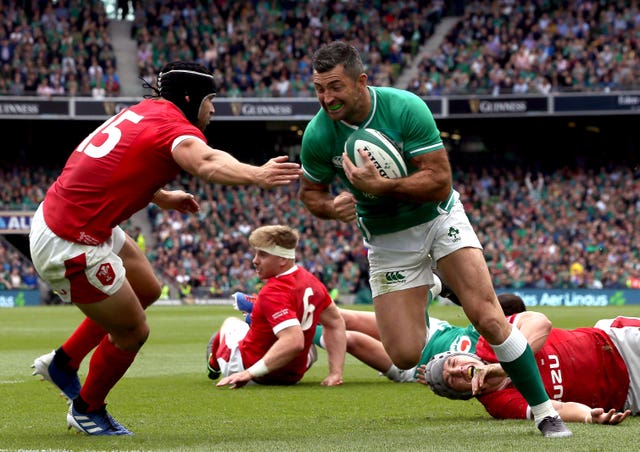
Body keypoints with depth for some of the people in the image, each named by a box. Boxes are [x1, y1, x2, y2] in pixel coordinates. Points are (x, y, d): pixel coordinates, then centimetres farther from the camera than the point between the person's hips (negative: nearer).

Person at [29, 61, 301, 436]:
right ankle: (87, 410, 28)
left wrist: (163, 198, 22)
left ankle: (63, 362, 35)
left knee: (147, 289, 24)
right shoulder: (176, 127, -17)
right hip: (72, 246, -10)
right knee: (134, 331, 5)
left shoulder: (144, 111, 11)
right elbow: (207, 164, -42)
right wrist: (255, 175, -59)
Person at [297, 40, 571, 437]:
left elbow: (440, 181, -24)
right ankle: (424, 297, 33)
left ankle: (544, 410, -3)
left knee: (488, 317, -18)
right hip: (388, 240, 2)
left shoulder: (405, 108, -24)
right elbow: (310, 191, 0)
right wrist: (331, 207, -23)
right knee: (405, 356, -5)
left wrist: (381, 186, -36)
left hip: (439, 218, -2)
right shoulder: (318, 135, -16)